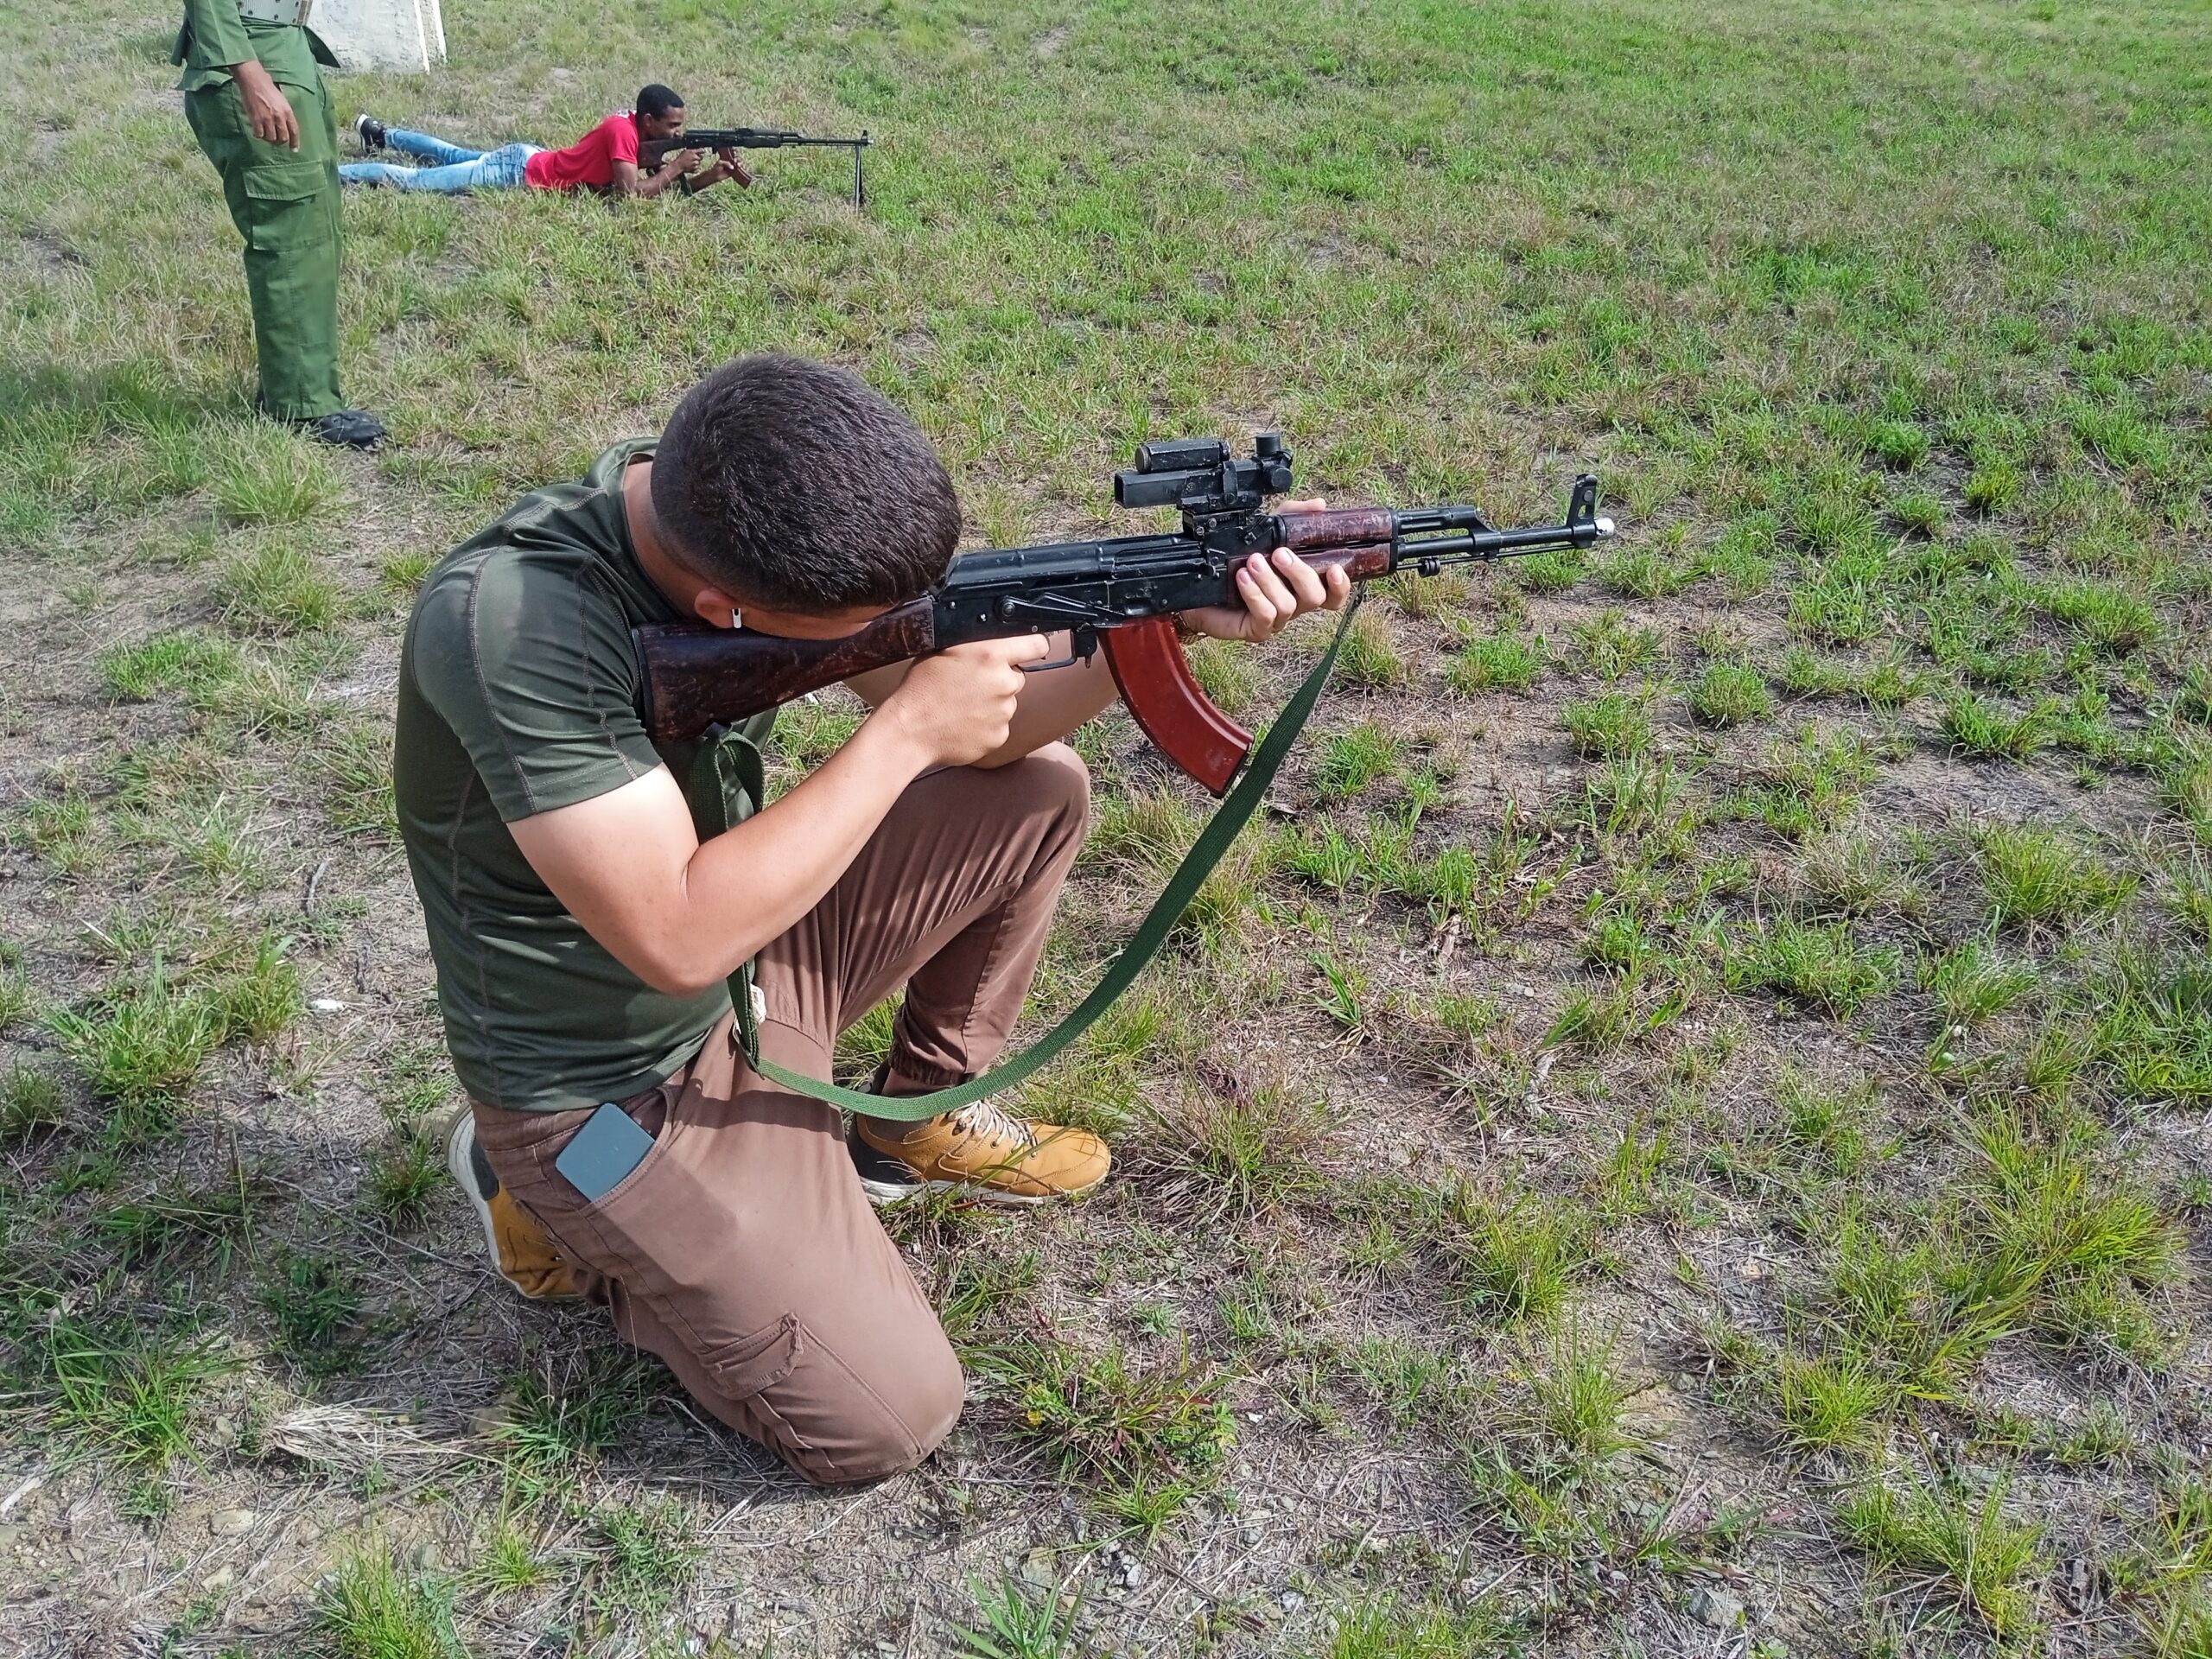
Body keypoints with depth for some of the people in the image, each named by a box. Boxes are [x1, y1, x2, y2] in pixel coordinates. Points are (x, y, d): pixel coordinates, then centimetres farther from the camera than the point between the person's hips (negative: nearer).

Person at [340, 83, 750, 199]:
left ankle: (381, 134, 48)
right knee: (412, 181, -2)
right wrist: (673, 169, -23)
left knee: (455, 156, 32)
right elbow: (630, 194, -35)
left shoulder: (640, 128, 0)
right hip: (518, 175, -8)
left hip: (527, 157, 8)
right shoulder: (623, 130, -26)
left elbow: (676, 187, 4)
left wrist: (715, 174, -12)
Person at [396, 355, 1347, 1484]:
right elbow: (679, 940, -37)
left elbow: (986, 730, -3)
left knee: (1040, 795, 2)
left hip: (747, 958, 7)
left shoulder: (741, 511, -12)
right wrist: (906, 730, -30)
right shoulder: (509, 621, -35)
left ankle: (917, 1114, 20)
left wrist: (1166, 617, -18)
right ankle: (559, 1207, 10)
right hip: (612, 1080, -7)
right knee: (890, 1420, -7)